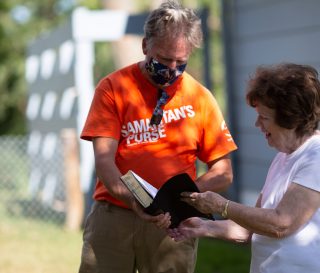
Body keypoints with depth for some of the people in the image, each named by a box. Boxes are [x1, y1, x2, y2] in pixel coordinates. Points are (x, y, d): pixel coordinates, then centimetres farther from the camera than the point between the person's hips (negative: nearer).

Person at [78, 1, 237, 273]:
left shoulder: (200, 97, 4)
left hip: (172, 222, 1)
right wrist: (132, 199, -25)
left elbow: (223, 173, 4)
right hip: (112, 216, -1)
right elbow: (104, 160, -7)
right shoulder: (113, 87, 1)